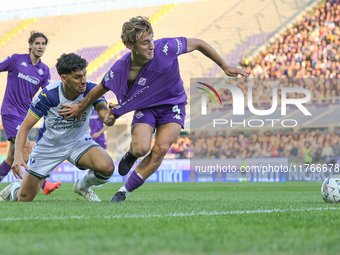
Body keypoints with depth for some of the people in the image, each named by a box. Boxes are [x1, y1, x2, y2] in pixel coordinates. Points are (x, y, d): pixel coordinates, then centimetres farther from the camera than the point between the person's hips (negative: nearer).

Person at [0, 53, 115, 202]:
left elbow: (105, 115, -34)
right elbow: (25, 127, -21)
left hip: (79, 142, 1)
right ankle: (14, 188, 38)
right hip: (48, 146, -1)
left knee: (107, 168, -29)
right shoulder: (49, 94, -26)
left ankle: (82, 186, 6)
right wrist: (18, 156, -35)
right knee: (24, 199, -1)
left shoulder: (91, 90, -21)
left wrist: (109, 118, -60)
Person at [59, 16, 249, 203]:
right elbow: (100, 90, -1)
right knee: (141, 148, -23)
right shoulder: (119, 70, -22)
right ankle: (132, 154, 18)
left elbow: (198, 44, -13)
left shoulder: (165, 48, -29)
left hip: (172, 104, 0)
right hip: (145, 107, 1)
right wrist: (80, 108, 12)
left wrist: (225, 67, -10)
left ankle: (125, 191, -8)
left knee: (160, 149, -21)